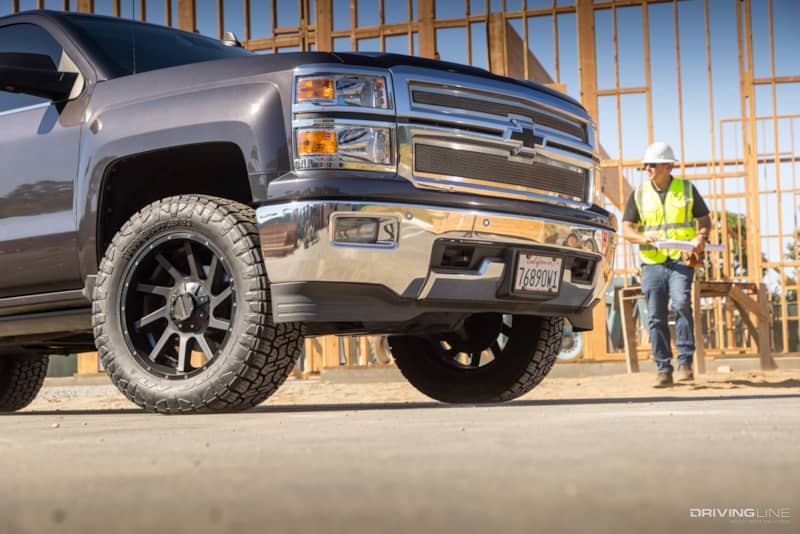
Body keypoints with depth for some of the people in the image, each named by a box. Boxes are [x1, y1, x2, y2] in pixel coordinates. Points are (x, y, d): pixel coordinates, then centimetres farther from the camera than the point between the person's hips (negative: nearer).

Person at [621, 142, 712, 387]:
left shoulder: (687, 189, 8)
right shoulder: (639, 194, 10)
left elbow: (705, 220, 12)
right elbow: (626, 229, 8)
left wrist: (701, 237, -11)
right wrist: (644, 238, -14)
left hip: (681, 260, -2)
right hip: (652, 263, 2)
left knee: (681, 304, -23)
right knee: (656, 317, 0)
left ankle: (685, 362, -13)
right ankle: (663, 370, 8)